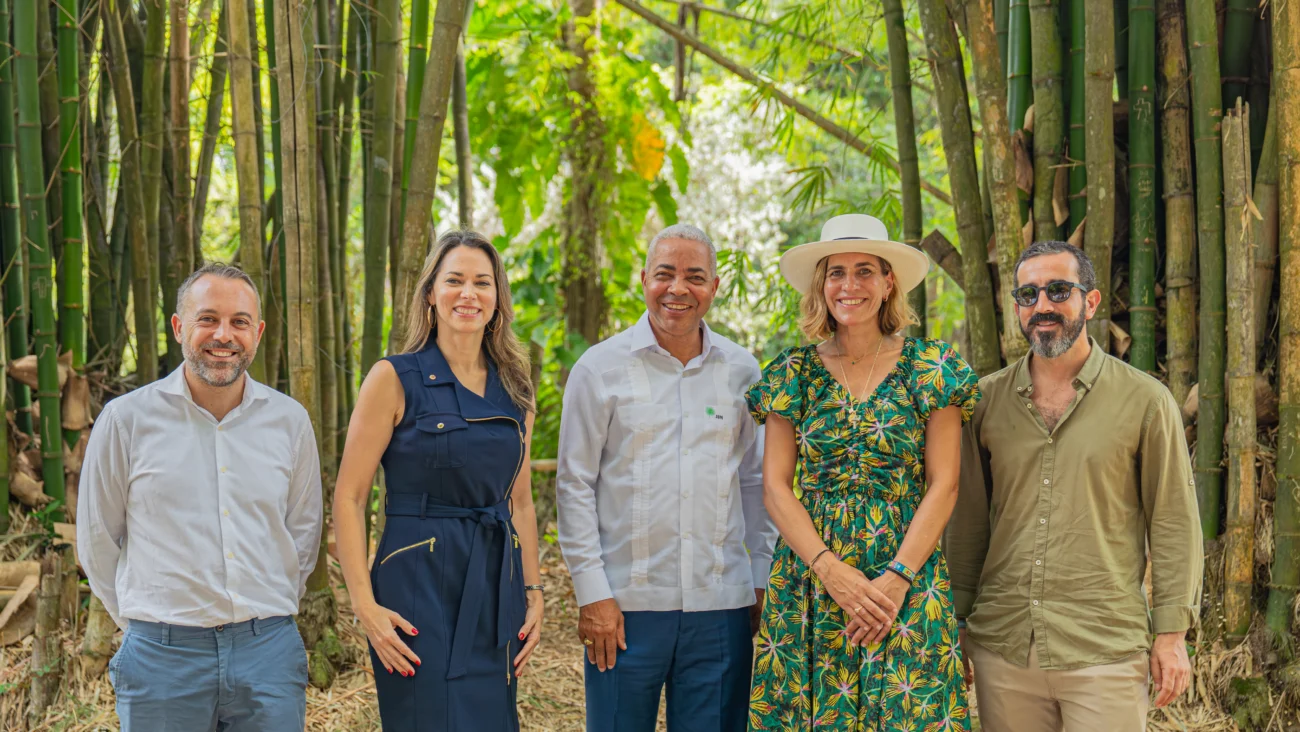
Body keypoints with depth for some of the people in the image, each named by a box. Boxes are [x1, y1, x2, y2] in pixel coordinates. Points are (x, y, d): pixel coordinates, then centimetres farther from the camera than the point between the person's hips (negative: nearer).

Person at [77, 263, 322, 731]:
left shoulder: (290, 421, 4)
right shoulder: (126, 420, -2)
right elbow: (97, 542, 6)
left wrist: (267, 618, 13)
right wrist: (147, 626, 8)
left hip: (268, 653, 2)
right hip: (162, 658, -1)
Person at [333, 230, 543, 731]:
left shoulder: (515, 389, 9)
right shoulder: (395, 379, -5)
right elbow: (348, 498, -7)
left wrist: (533, 593, 7)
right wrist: (365, 604, -14)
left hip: (496, 589, 5)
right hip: (419, 588, -5)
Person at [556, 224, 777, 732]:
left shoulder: (741, 370, 7)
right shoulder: (601, 367, 0)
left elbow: (755, 481, 14)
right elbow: (574, 485, -1)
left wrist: (764, 577, 9)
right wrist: (592, 593, -5)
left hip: (721, 604, 2)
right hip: (627, 603, -2)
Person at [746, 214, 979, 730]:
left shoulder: (929, 368, 1)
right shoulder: (795, 371, 6)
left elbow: (943, 486, -3)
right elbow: (776, 487, 1)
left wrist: (897, 578, -14)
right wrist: (832, 572, -12)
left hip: (907, 582, -1)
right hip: (809, 581, 1)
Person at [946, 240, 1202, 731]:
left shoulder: (1146, 401, -1)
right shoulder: (988, 399, 7)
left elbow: (1173, 522, 1)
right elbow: (968, 519, 11)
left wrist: (1172, 633, -3)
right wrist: (956, 621, 10)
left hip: (1106, 653, -2)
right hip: (1002, 649, 3)